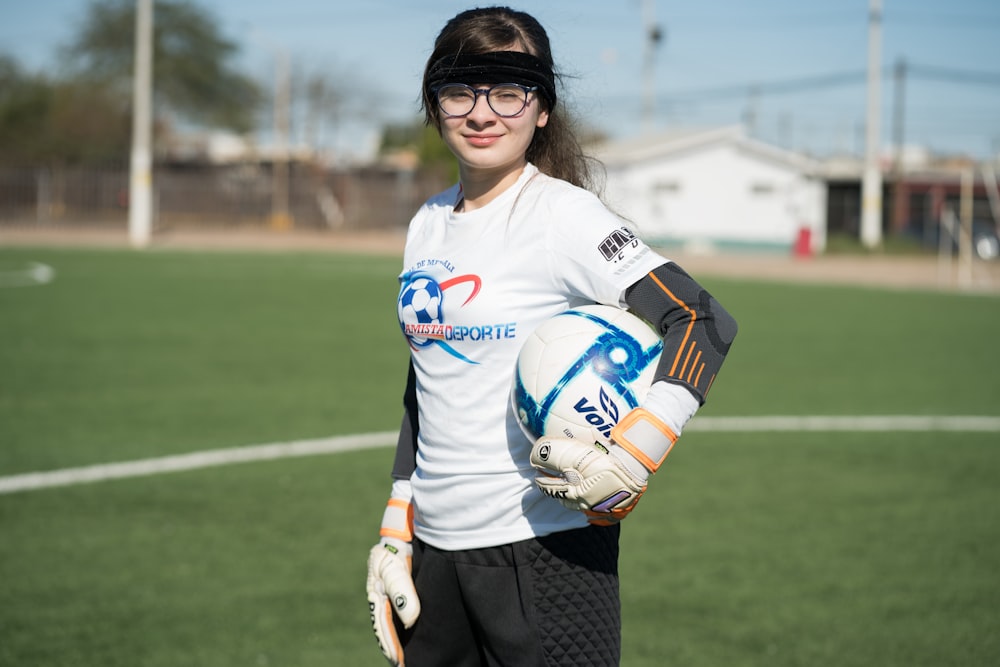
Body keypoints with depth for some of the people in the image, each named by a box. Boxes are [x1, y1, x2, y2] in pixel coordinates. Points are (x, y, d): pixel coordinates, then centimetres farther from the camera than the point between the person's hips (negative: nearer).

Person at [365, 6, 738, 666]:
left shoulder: (562, 215, -9)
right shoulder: (428, 226, 11)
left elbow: (706, 320, -17)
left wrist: (629, 462, -26)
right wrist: (396, 532, 16)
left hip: (544, 547, -6)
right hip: (435, 548, 6)